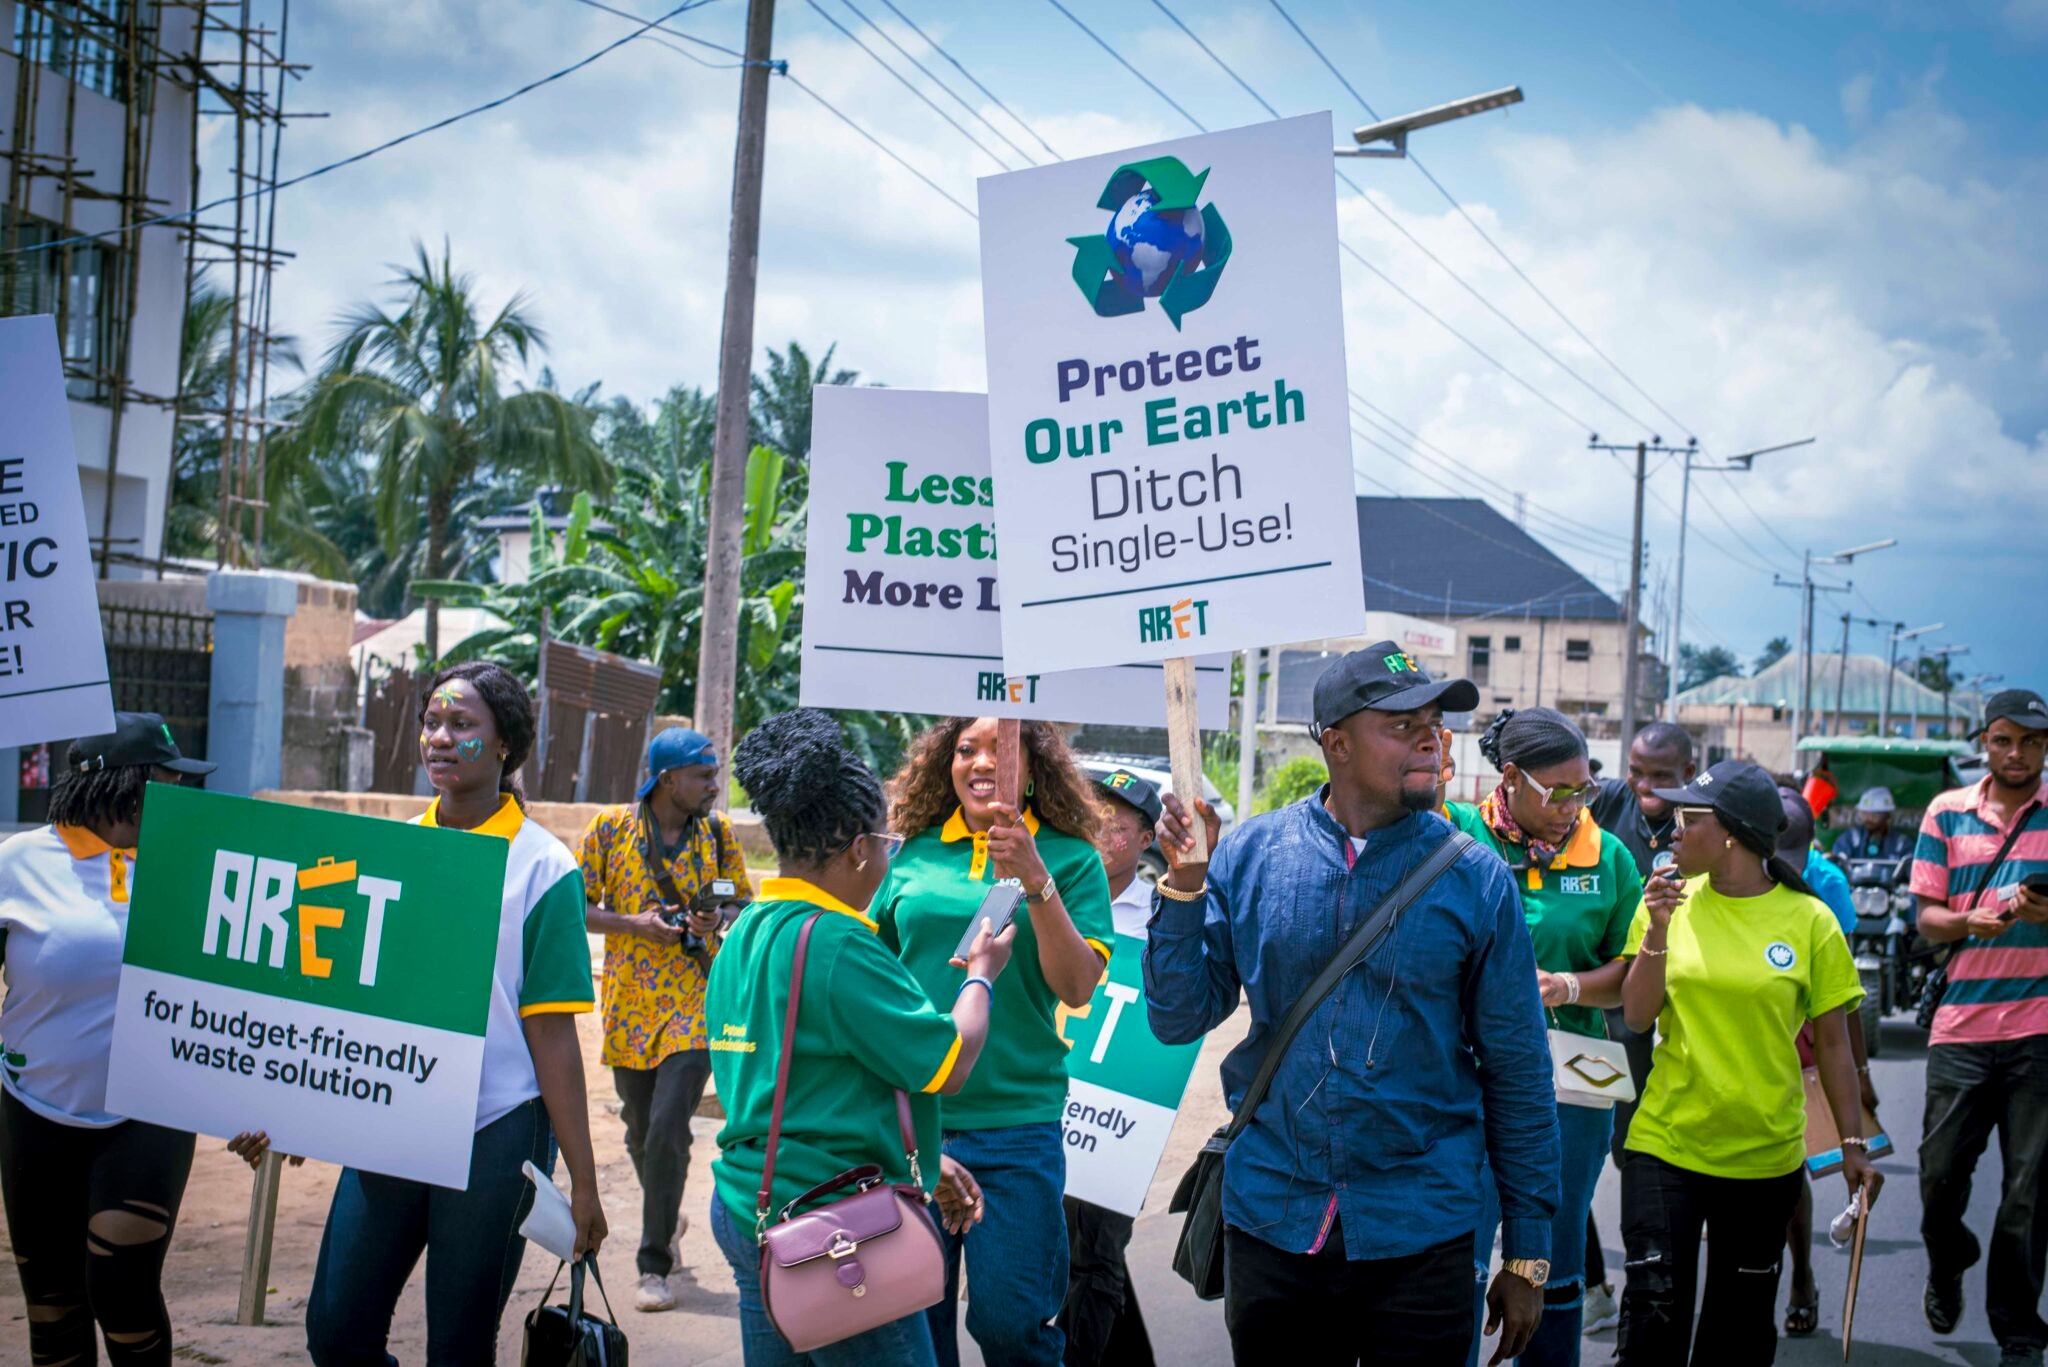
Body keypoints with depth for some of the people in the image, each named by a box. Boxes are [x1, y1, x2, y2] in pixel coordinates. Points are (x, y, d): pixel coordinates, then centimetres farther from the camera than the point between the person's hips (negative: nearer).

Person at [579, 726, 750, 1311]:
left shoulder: (716, 831, 3)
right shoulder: (611, 827, -2)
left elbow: (745, 902, 11)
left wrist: (719, 920, -11)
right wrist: (635, 923, -15)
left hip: (695, 1004, -1)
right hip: (630, 1003, 1)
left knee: (667, 1134, -12)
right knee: (640, 1131, 15)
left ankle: (656, 1263, -1)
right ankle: (667, 1219, 43)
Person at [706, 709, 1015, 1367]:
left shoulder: (743, 936, 11)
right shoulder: (836, 943, -18)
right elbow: (950, 1065, -13)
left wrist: (921, 1162, 21)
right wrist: (981, 973, 5)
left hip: (747, 1210, 9)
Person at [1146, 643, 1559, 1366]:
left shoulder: (1475, 880, -5)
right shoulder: (1249, 855, -3)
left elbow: (1518, 1075, 0)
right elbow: (1179, 1020, -1)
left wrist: (1528, 1257, 1)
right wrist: (1186, 883, -14)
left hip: (1421, 1233, -1)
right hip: (1271, 1220, 1)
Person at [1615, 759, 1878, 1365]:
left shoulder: (1810, 921, -4)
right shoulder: (1670, 902, 0)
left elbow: (1832, 1044, 2)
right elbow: (1638, 1016, -5)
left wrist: (1853, 1143, 1)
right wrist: (1657, 930, -16)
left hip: (1766, 1155, 0)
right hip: (1665, 1143, 0)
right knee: (1655, 1308, -6)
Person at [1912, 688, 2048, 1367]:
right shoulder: (1947, 813, 7)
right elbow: (1926, 915, 6)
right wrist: (1970, 921, -15)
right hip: (1961, 1027, 1)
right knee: (1939, 1173, 3)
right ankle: (1947, 1265, 35)